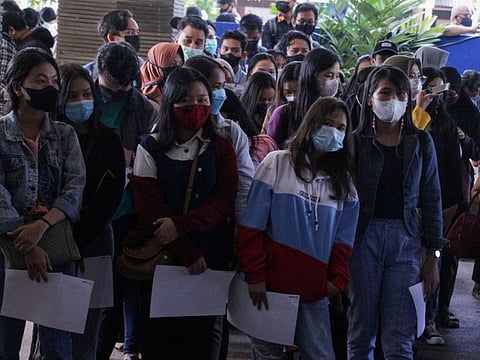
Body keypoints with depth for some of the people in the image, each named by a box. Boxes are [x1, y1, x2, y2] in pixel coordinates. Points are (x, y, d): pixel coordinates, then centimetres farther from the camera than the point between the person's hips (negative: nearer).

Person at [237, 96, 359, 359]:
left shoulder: (343, 181, 10)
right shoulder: (277, 163, -1)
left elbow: (343, 240, 11)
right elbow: (252, 227, -4)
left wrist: (338, 278, -2)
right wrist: (255, 275, -8)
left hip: (314, 289, 3)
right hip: (271, 284, -3)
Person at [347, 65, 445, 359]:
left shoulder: (421, 142, 7)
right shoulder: (356, 141, 1)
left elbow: (431, 199, 7)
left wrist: (433, 255, 3)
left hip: (407, 238, 1)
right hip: (364, 236, -1)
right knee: (361, 335, 5)